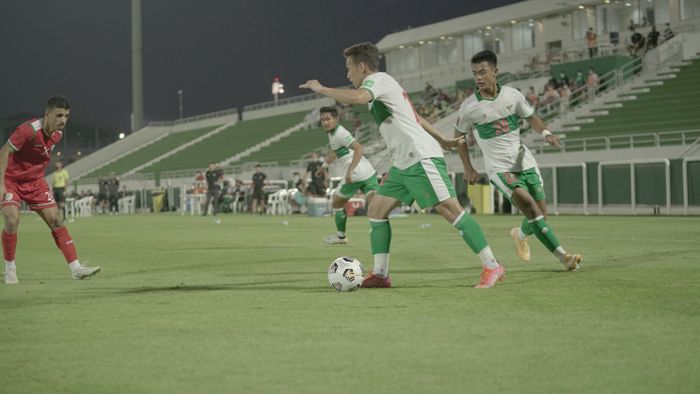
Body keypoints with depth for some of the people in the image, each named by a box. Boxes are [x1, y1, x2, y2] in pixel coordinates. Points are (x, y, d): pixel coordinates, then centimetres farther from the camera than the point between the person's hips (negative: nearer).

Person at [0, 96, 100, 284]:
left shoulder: (58, 134, -2)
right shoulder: (28, 130, -25)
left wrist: (42, 181, 16)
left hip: (35, 181, 6)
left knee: (56, 220, -2)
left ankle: (76, 268, -3)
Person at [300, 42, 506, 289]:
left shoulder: (377, 80, -7)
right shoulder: (384, 85, 24)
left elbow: (358, 98, -30)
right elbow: (415, 117, 31)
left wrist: (321, 89, -19)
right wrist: (442, 140, 36)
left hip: (422, 158, -10)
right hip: (403, 164, 10)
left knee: (450, 209, -12)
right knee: (376, 210, 7)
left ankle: (492, 266, -9)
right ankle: (380, 274, 7)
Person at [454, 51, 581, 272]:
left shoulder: (512, 95, -2)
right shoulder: (469, 107, -9)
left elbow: (531, 117, 13)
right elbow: (459, 135, 7)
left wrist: (545, 133, -6)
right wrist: (468, 169, 6)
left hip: (525, 162, 4)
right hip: (499, 168, -4)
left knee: (541, 212, 5)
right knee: (526, 201, -25)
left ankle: (521, 235, 42)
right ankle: (563, 256, -21)